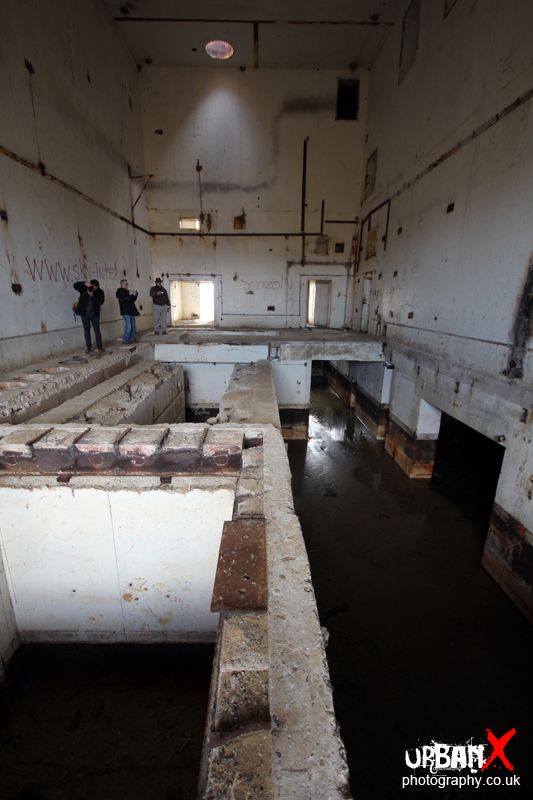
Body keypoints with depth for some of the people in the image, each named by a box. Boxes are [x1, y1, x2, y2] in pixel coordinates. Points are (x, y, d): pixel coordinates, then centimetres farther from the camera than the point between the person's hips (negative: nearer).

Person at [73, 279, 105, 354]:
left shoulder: (99, 292, -2)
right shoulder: (84, 289, 2)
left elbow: (101, 302, -12)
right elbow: (75, 285, -7)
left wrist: (92, 295, -21)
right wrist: (85, 283, -18)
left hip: (94, 314, -1)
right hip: (85, 313, 1)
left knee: (97, 330, 1)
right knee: (86, 330, 5)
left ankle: (99, 347, 7)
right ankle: (89, 347, 14)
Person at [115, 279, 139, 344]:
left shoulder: (127, 291, 17)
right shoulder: (120, 292, -6)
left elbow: (132, 300, 19)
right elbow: (126, 299, -20)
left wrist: (135, 295, 3)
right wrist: (133, 295, -12)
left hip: (131, 311, 8)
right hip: (126, 312, -8)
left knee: (133, 326, 9)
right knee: (128, 327, -11)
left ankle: (132, 339, 18)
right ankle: (126, 340, -2)